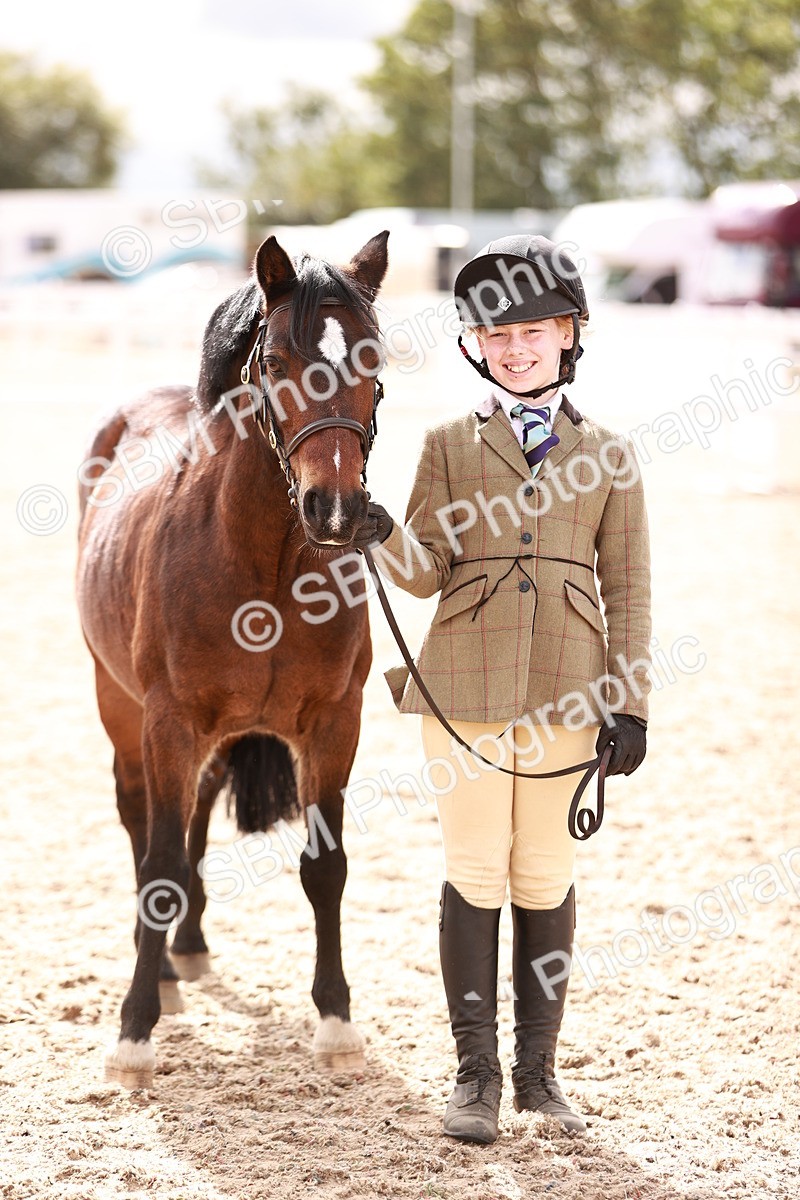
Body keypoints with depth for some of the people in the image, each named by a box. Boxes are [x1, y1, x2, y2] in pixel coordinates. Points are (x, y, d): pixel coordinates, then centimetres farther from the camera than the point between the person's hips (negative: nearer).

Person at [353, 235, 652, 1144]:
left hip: (567, 692, 0)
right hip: (465, 685, 0)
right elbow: (425, 572, 1)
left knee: (545, 878, 6)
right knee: (475, 873, 1)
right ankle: (476, 1072, 10)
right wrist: (383, 539, -20)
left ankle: (537, 1071, 16)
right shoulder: (449, 445, 7)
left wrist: (629, 703, -2)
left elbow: (627, 590, 5)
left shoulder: (607, 455, 7)